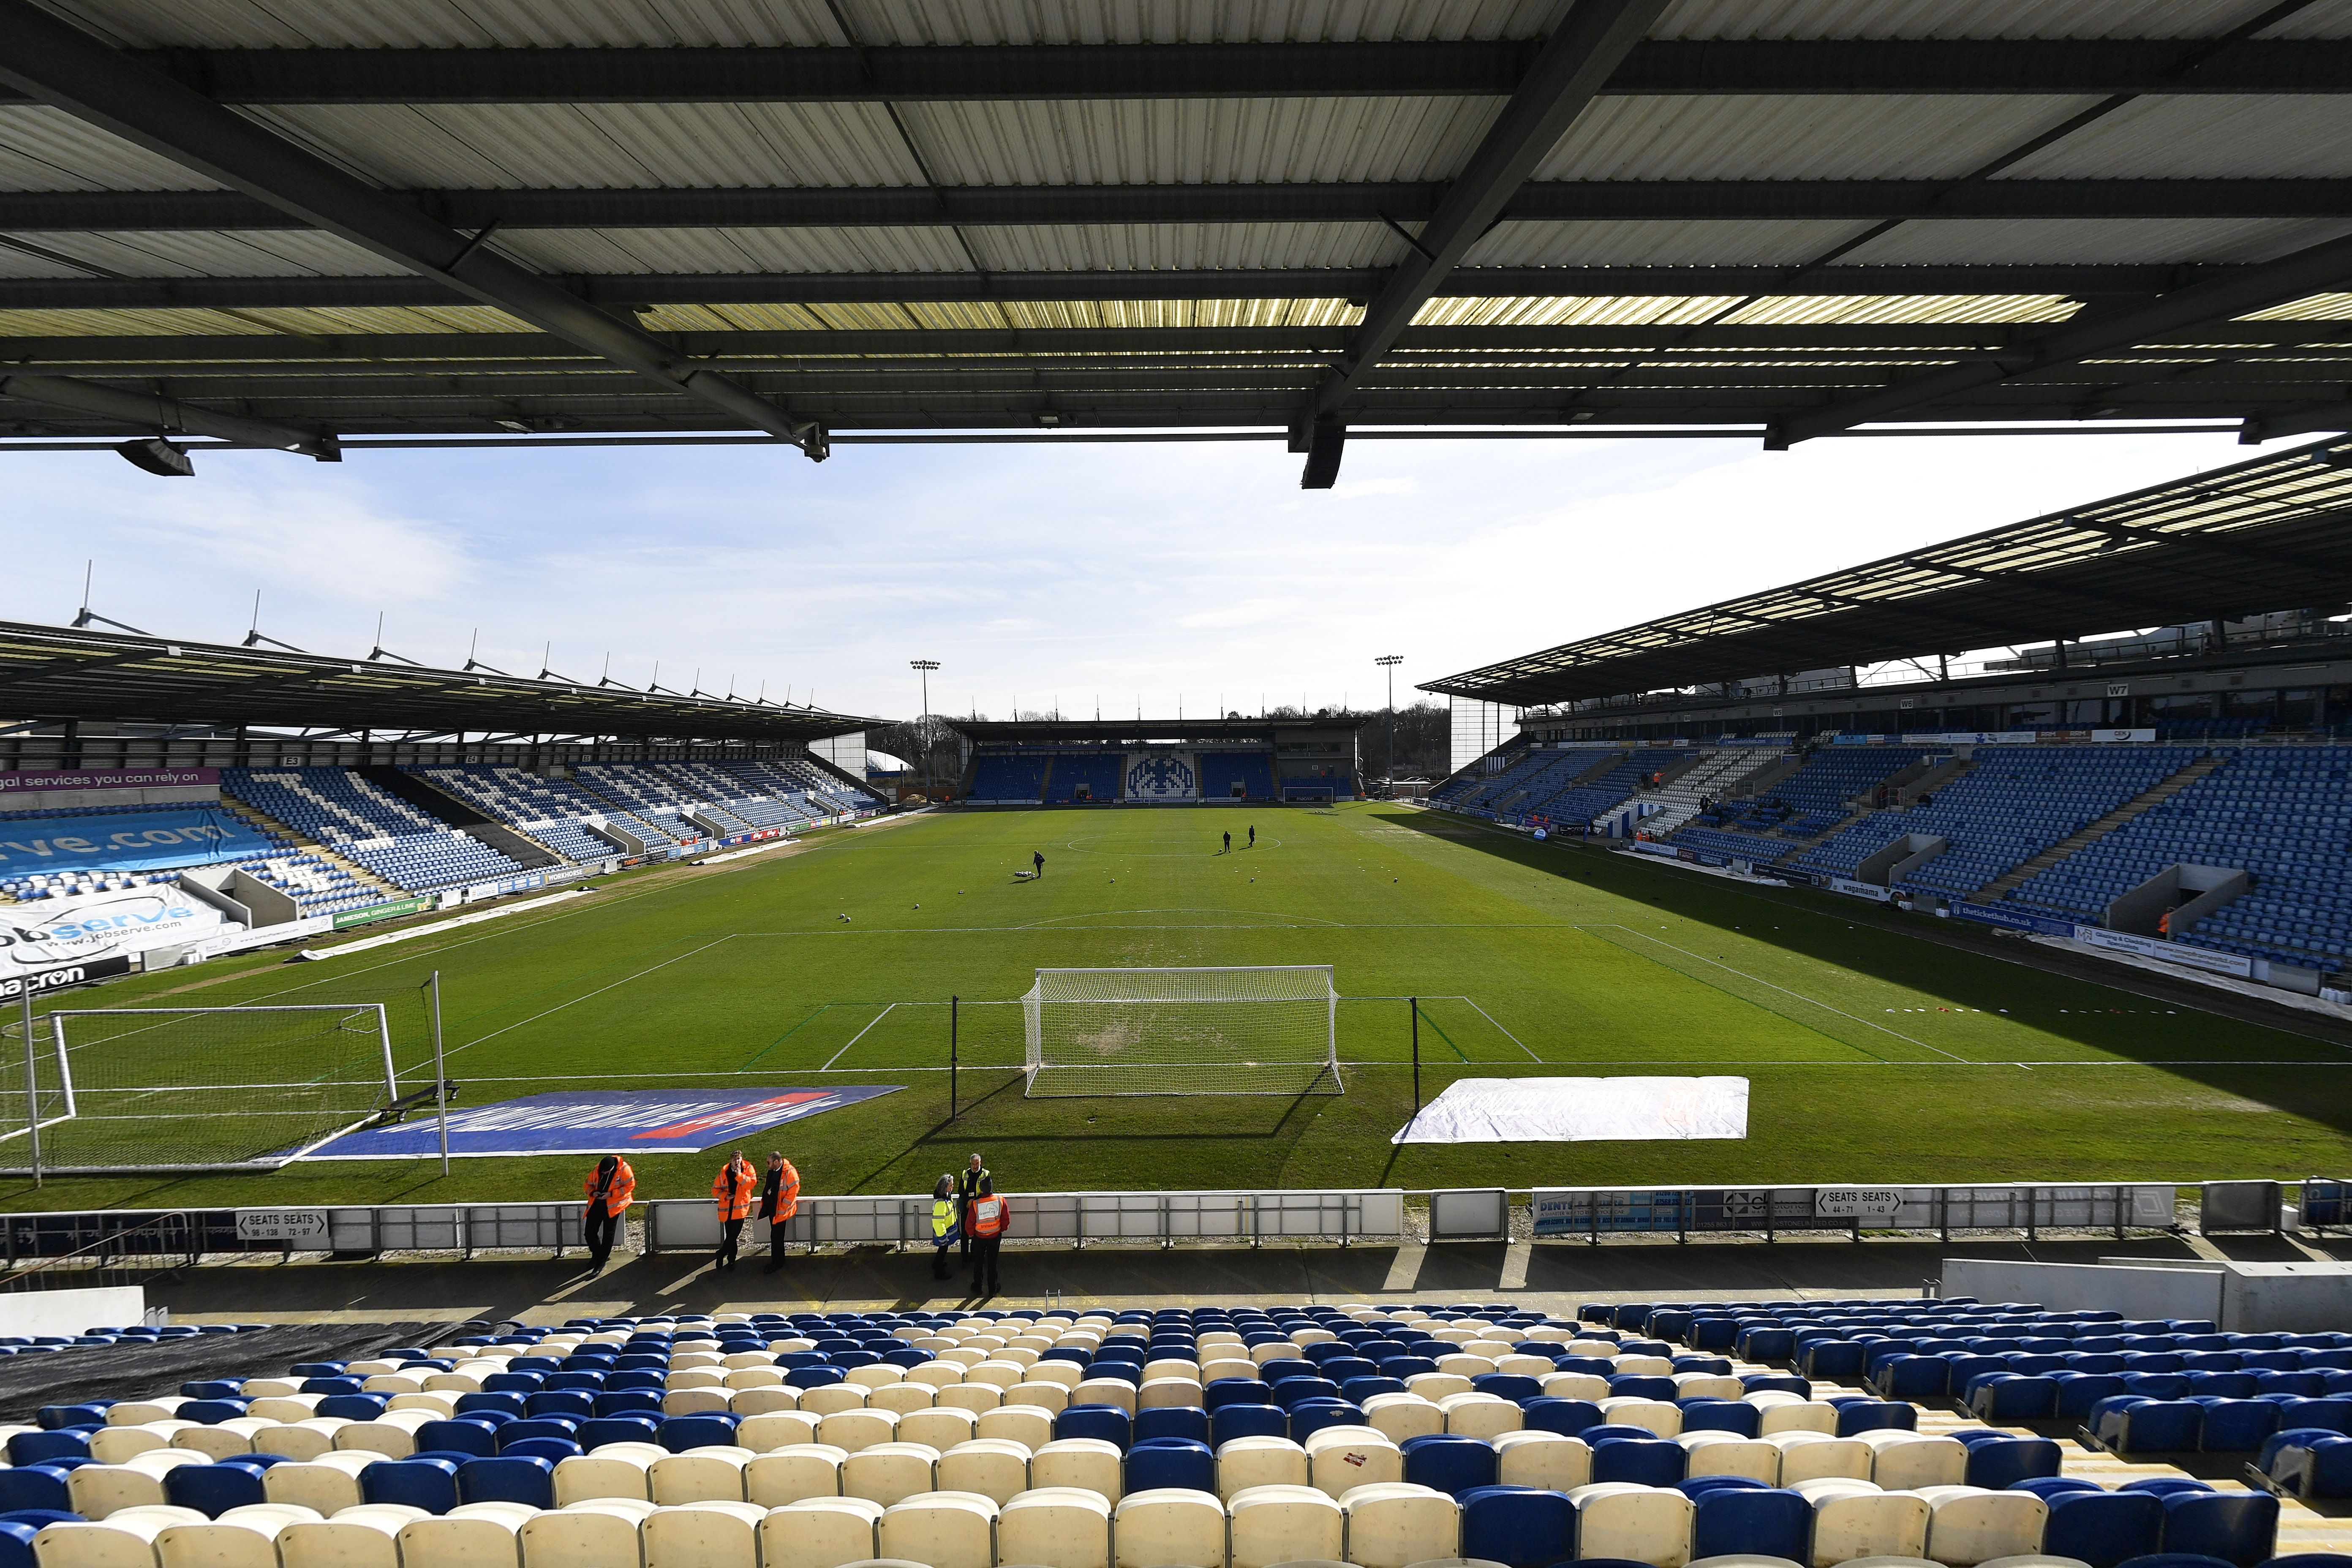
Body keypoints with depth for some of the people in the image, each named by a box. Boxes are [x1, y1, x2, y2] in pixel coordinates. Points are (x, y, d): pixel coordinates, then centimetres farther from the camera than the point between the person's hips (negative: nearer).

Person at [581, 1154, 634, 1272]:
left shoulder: (623, 1169, -14)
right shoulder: (597, 1169, -1)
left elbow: (630, 1185, -11)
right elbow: (588, 1184, 12)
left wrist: (611, 1194, -18)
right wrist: (593, 1192, -10)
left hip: (612, 1205, -5)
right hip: (597, 1203, 5)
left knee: (608, 1235, -1)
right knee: (589, 1233, 5)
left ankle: (601, 1262, 12)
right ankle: (597, 1254, 30)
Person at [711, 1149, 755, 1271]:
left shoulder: (747, 1168, -4)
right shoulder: (724, 1172, 1)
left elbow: (752, 1183, -17)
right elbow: (715, 1189, 7)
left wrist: (739, 1175, -24)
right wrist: (725, 1196, -8)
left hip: (740, 1208, -2)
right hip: (727, 1209, 2)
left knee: (733, 1235, -8)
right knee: (731, 1236, 9)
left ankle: (720, 1255, 8)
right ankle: (731, 1260, 21)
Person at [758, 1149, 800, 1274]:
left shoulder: (789, 1173, -19)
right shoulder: (772, 1171, 8)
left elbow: (793, 1191, -19)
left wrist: (782, 1208, -18)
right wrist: (765, 1202, 12)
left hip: (780, 1210, -8)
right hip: (771, 1208, 8)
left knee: (776, 1236, -4)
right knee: (776, 1236, 17)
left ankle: (777, 1263, 7)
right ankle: (779, 1260, 28)